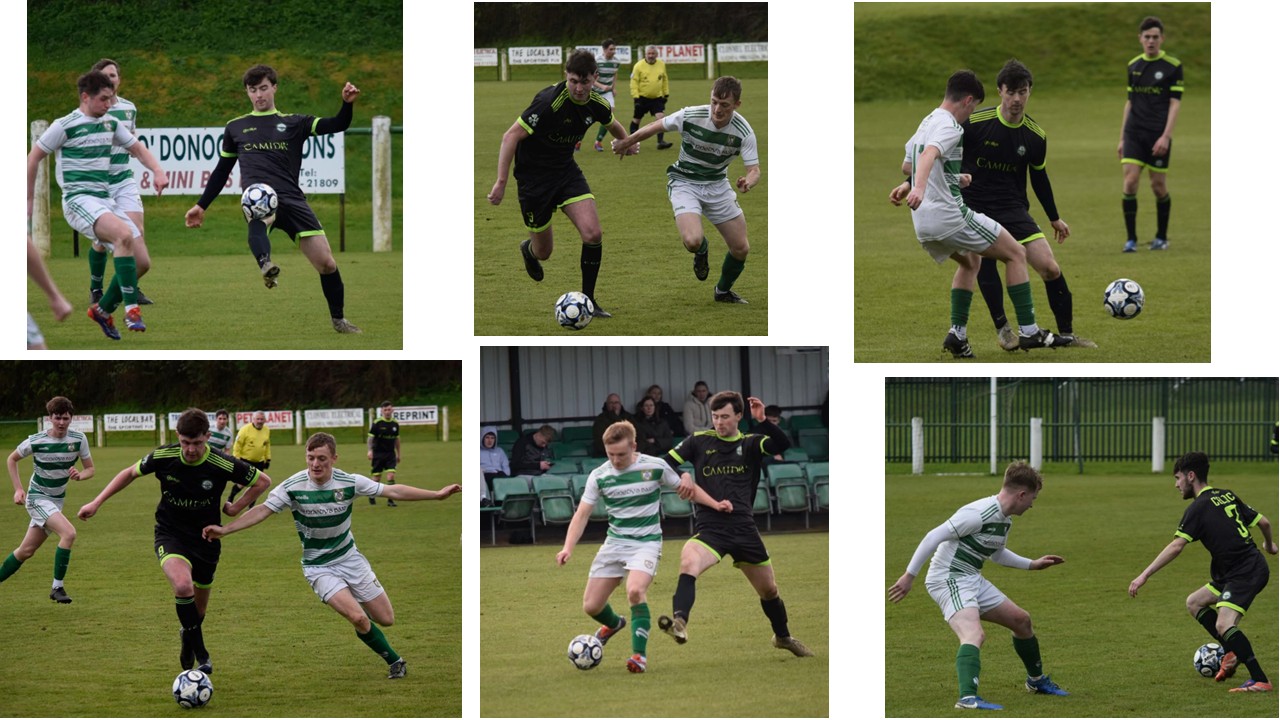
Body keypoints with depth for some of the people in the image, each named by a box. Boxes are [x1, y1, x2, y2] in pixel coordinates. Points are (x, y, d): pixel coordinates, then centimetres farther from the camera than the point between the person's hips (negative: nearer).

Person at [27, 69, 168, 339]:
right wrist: (29, 200, 2)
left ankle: (102, 310, 18)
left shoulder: (110, 123, 12)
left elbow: (137, 148, 21)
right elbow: (34, 158, -1)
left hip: (105, 200, 8)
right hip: (79, 200, -8)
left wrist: (157, 171, 2)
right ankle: (132, 311, -31)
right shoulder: (66, 126, -7)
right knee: (124, 234, -32)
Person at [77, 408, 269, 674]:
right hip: (170, 534, -1)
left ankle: (189, 639, 48)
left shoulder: (223, 465, -19)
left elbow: (262, 481, -2)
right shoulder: (163, 457, -16)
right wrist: (96, 503, 1)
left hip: (205, 538, 1)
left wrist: (236, 508, -6)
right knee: (183, 585, -30)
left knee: (198, 609, 13)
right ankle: (199, 652, -15)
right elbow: (130, 473, 3)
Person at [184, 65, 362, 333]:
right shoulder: (236, 127, 20)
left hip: (292, 199, 1)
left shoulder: (294, 123, 16)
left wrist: (348, 104, -14)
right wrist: (201, 206, 24)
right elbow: (222, 171, 27)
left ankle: (338, 319, 19)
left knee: (327, 263, -4)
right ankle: (266, 266, -68)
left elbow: (336, 125, 6)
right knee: (259, 215, -42)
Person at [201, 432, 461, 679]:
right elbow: (263, 510, -16)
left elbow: (393, 491, -7)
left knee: (386, 619, 2)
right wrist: (224, 529, -25)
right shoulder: (293, 487, -18)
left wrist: (437, 494, -7)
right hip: (319, 567, -3)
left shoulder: (349, 482, -13)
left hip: (350, 558, 3)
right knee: (358, 618, -23)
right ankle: (394, 661, 2)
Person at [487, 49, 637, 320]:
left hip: (566, 171, 5)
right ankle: (529, 249, 47)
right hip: (533, 177, -5)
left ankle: (588, 300, 1)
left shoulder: (596, 104, -8)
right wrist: (501, 182, -27)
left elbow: (613, 124, 19)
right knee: (543, 251, 7)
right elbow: (511, 136, -25)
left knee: (592, 234, -15)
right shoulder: (550, 102, -28)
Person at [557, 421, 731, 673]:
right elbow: (582, 514, -3)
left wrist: (716, 505, -4)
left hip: (646, 542, -4)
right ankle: (614, 623, 40)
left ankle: (640, 654, -20)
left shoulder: (655, 467, -8)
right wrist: (568, 548, -16)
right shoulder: (599, 476, -3)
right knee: (591, 606, 3)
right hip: (614, 543, 4)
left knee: (635, 590, -32)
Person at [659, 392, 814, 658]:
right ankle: (679, 622, -50)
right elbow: (666, 463, 7)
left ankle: (783, 637, 41)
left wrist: (763, 421, -25)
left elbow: (783, 445, -11)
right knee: (689, 561, -35)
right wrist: (682, 477, -13)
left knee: (769, 590, 15)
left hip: (744, 528, 2)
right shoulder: (699, 441, 5)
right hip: (710, 527, -2)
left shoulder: (750, 444, 5)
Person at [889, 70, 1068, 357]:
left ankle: (958, 334, 17)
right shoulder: (948, 126, -11)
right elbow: (929, 155, -32)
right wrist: (918, 189, -50)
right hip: (950, 215, -9)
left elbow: (907, 166, 32)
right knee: (1015, 254, 4)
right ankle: (1028, 331, 0)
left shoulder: (926, 123, 18)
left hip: (923, 225, 9)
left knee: (970, 261, 31)